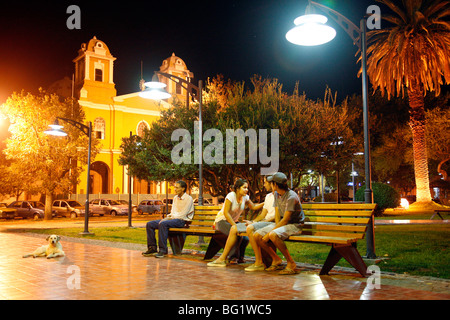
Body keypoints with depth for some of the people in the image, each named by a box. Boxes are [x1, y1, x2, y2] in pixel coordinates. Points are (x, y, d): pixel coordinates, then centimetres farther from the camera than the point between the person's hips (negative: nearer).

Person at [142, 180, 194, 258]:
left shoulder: (188, 199, -7)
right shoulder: (175, 198, 19)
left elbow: (182, 215, -15)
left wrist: (169, 218, -15)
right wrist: (168, 216, -4)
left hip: (182, 221, -9)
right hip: (173, 218, 9)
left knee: (163, 224, -36)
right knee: (150, 224, -6)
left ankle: (163, 250, -32)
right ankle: (152, 248, -3)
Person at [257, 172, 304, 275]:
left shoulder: (291, 197, -21)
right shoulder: (276, 194, 8)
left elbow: (285, 220, -23)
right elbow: (277, 213, 8)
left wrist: (272, 230, -20)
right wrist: (276, 226, -9)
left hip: (295, 225, -8)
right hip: (282, 223, 8)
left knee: (273, 235, -35)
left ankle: (291, 263, -21)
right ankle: (276, 259, 13)